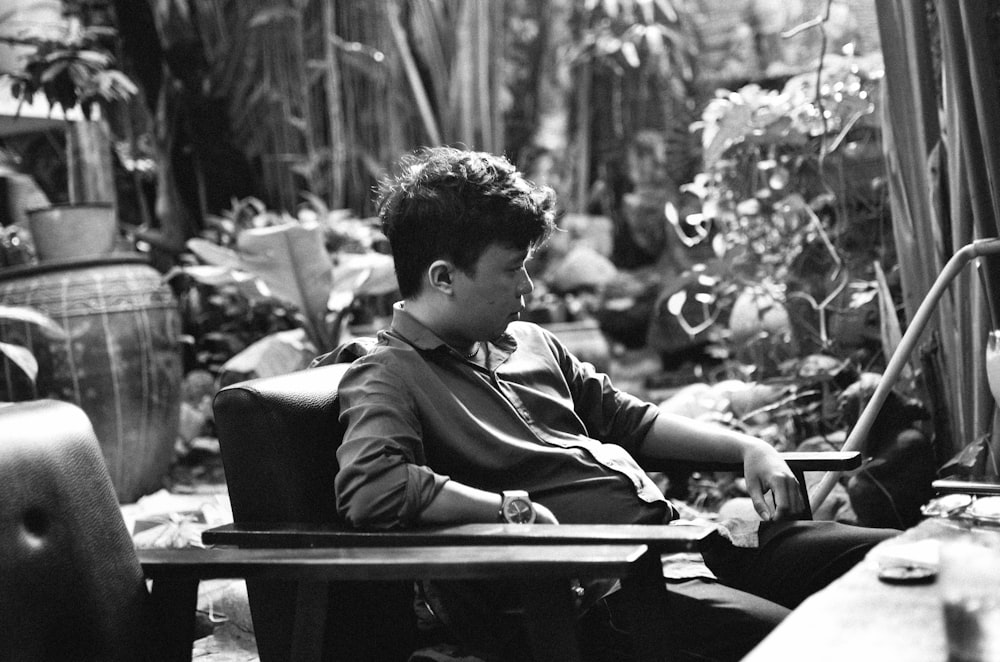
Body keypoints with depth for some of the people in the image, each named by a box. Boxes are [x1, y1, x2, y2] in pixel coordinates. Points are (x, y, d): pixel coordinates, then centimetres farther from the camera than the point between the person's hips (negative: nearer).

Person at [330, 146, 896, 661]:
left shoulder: (529, 342, 18)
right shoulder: (388, 376, -8)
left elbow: (626, 418, 29)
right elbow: (368, 489, -28)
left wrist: (748, 448, 18)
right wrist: (511, 507, -19)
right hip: (597, 591, -9)